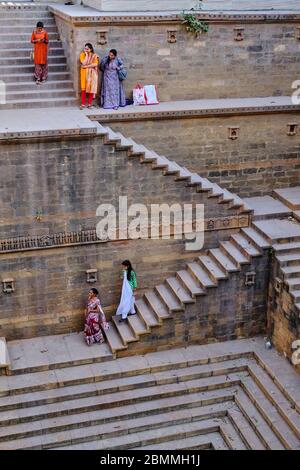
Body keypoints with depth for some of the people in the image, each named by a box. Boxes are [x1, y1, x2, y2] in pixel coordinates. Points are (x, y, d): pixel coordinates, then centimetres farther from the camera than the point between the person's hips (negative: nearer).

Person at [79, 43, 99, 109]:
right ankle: (83, 104, -4)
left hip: (92, 74, 0)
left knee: (91, 88, -1)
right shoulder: (82, 55, 3)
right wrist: (86, 55, -10)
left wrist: (86, 66, -13)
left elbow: (95, 64, -12)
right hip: (84, 73, 0)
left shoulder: (94, 56, 1)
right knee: (84, 88, -5)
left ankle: (90, 104, 6)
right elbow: (84, 63, -12)